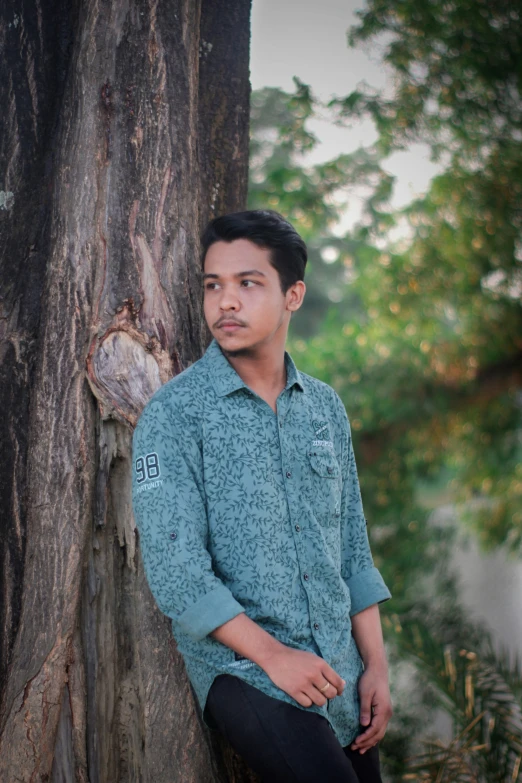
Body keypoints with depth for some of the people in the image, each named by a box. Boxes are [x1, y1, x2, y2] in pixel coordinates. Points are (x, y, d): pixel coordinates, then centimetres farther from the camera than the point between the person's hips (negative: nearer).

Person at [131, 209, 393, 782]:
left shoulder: (326, 407, 10)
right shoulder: (174, 414, -7)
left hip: (340, 672, 6)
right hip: (242, 670, -5)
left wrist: (375, 665, 7)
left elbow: (353, 548, 13)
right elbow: (175, 571, -12)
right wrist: (273, 655, -15)